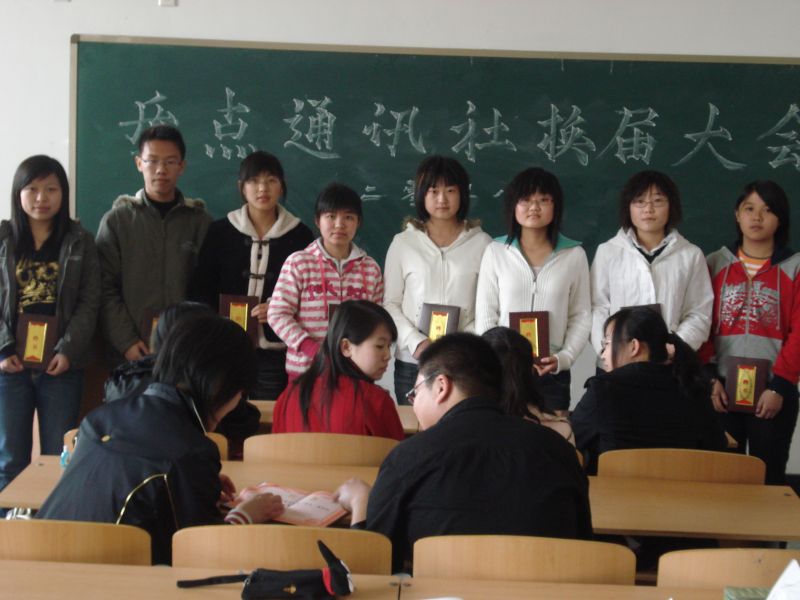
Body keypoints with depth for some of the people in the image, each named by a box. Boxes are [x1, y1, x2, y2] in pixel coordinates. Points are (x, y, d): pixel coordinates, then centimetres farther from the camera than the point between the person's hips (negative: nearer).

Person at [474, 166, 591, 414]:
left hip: (552, 375, 0)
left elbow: (582, 316, 6)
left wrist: (564, 358, -8)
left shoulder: (574, 255, 4)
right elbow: (485, 315, 3)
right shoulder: (495, 251, 4)